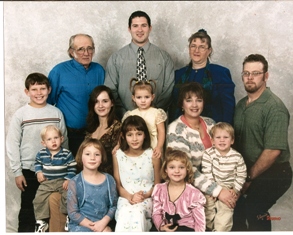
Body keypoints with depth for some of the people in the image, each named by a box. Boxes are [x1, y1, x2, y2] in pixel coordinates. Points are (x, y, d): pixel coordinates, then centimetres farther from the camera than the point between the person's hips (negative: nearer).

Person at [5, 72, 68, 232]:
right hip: (29, 170, -2)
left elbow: (64, 142, 6)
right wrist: (17, 172, -7)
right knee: (28, 208, 10)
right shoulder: (20, 114, -6)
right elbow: (12, 144, -4)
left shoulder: (56, 113, 0)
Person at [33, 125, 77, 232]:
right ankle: (41, 221, 7)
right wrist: (39, 172, 2)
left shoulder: (66, 154, -7)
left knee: (68, 195, -24)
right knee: (39, 198, -9)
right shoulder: (41, 153, 0)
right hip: (46, 182, 3)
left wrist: (68, 179, -12)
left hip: (63, 181, -2)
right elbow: (37, 163, 19)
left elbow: (72, 168, -2)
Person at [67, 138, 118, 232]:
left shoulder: (109, 180, 3)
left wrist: (103, 222, -10)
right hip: (80, 225, -3)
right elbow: (72, 212, -5)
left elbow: (113, 205, 6)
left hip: (103, 224, 3)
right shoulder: (74, 182, -6)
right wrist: (92, 226, -11)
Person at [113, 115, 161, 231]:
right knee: (125, 214, -35)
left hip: (147, 199, 0)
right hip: (125, 199, 1)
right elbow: (117, 184, 6)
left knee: (137, 213, -35)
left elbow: (157, 184, 7)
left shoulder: (153, 155, 1)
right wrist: (130, 197, -13)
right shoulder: (118, 155, 4)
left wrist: (145, 195, -13)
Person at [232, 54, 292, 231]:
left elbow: (273, 150, -24)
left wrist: (249, 177, -16)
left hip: (271, 175, -7)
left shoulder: (275, 108, -19)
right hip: (247, 170, 7)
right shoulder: (241, 104, 7)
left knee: (254, 212, -8)